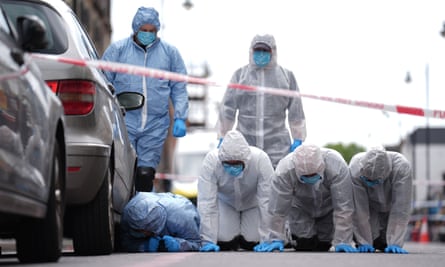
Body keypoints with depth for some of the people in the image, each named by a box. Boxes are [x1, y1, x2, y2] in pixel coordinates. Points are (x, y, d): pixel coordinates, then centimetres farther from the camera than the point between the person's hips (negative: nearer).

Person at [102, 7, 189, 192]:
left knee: (146, 172, 0)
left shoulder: (170, 53, 11)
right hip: (124, 122, -1)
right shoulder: (117, 50, 6)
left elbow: (179, 89, 13)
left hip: (156, 126, 1)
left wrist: (180, 118, 2)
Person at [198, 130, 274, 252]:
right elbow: (206, 201, -34)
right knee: (224, 243, -16)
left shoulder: (261, 159, -37)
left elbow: (267, 200, -34)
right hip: (225, 201, 0)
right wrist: (208, 240, -37)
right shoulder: (211, 161, -36)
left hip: (252, 202, 0)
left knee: (251, 243, -14)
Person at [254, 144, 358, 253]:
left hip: (328, 209, 0)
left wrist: (342, 242, -33)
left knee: (323, 247, -3)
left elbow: (343, 207, -34)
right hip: (301, 209, 0)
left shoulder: (337, 166, -39)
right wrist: (275, 239, -24)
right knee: (303, 246, -10)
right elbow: (278, 209, -28)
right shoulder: (284, 171, -38)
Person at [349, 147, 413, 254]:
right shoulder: (355, 170, -36)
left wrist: (394, 244, -38)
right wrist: (364, 242, -28)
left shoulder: (402, 168, -38)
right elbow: (359, 208, -30)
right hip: (369, 207, 0)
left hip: (390, 207, 0)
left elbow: (401, 208, -36)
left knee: (384, 243, -16)